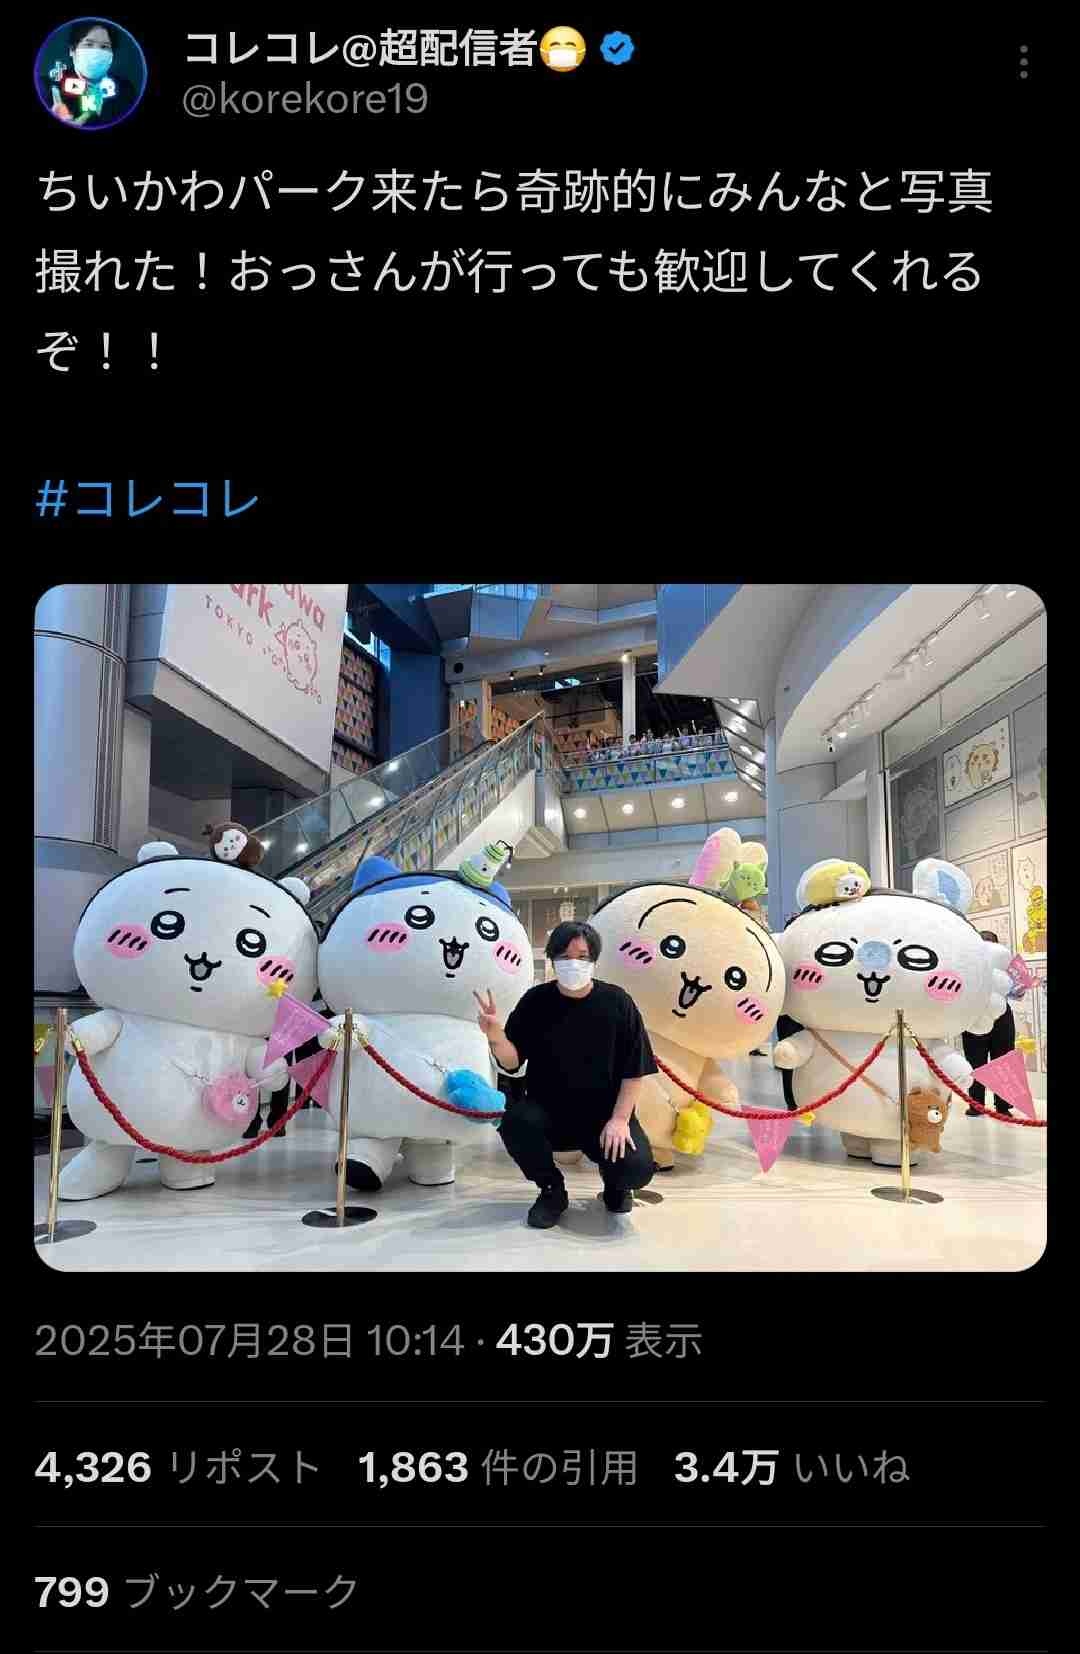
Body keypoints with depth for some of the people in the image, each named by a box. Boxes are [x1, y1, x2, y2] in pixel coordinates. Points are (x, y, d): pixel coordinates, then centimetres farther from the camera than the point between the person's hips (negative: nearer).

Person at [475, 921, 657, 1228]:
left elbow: (634, 1071, -3)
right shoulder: (536, 1002, -2)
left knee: (637, 1169, -26)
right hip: (547, 1113, 1)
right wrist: (495, 1036, -24)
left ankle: (613, 1185, 17)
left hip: (605, 1115, -1)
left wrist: (619, 1119, -12)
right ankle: (552, 1190, 1)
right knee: (515, 1121, -31)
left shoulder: (616, 1002, -6)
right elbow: (511, 1062, -4)